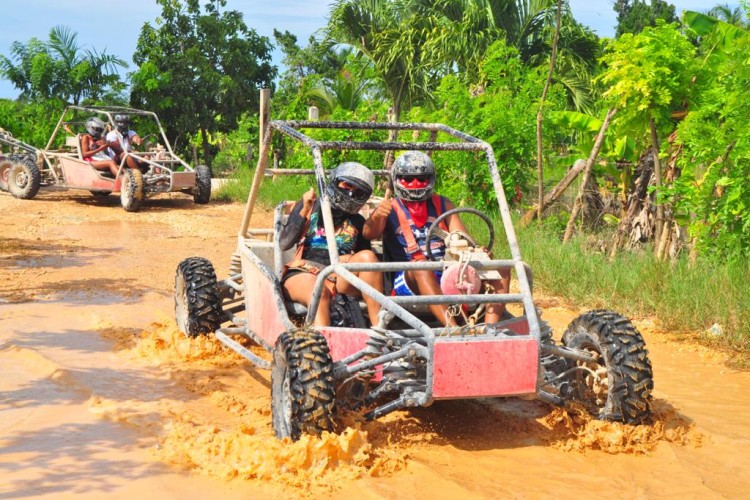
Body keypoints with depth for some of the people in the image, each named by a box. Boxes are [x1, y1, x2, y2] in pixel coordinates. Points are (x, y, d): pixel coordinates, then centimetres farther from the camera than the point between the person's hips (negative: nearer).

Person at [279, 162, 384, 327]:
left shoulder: (357, 222, 18)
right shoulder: (310, 207, 11)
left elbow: (366, 262, 18)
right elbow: (284, 244, 0)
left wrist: (352, 259, -5)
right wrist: (304, 212, -8)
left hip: (340, 279, 3)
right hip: (302, 274, -3)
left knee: (367, 256, -24)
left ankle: (379, 329, -30)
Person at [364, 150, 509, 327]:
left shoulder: (442, 205, 19)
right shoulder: (389, 209, 8)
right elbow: (369, 233, -12)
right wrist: (376, 217, -35)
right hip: (408, 278, -4)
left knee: (500, 270, -16)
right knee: (421, 265, -38)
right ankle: (453, 328, -54)